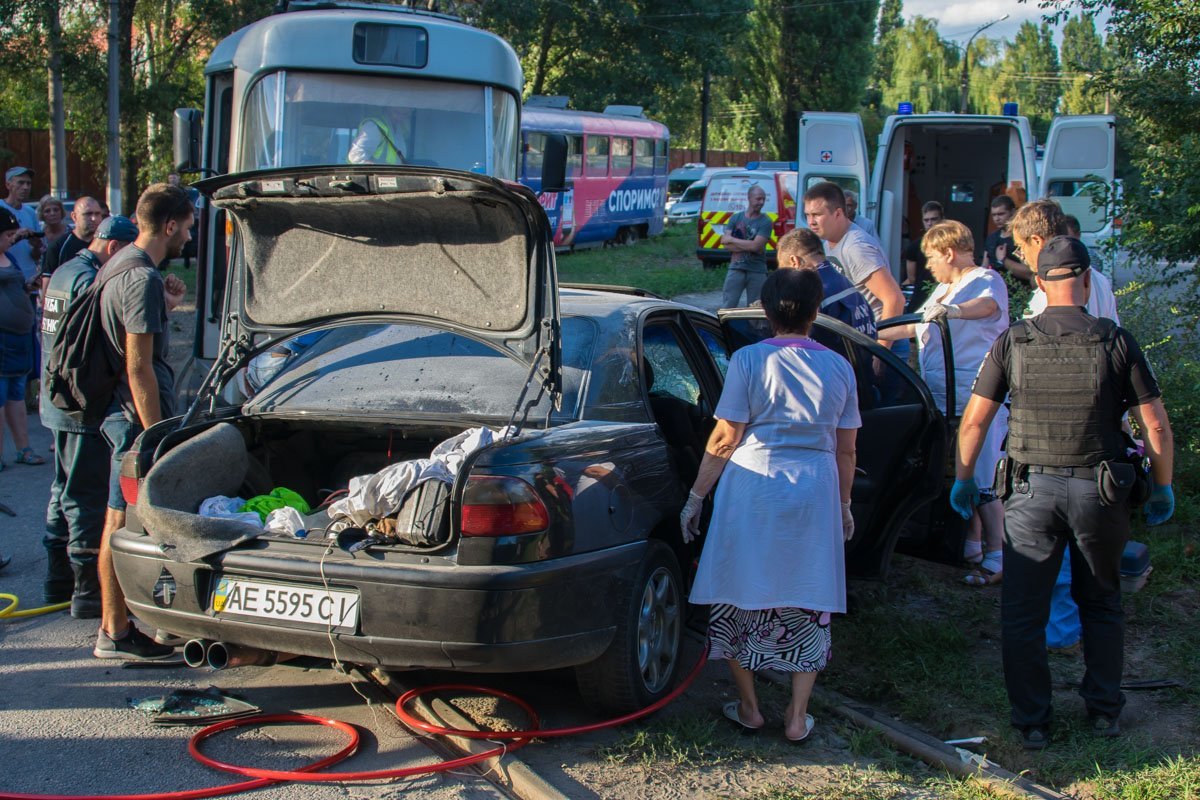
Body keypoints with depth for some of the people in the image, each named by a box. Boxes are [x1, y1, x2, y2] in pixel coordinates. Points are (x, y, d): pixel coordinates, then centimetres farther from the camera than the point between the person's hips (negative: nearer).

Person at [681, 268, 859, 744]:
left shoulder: (750, 360, -7)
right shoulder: (838, 367, 4)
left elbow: (724, 439, -8)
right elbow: (846, 449, 8)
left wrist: (696, 497, 1)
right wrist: (844, 506, 20)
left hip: (753, 488, -3)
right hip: (815, 494, 3)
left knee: (740, 597, 12)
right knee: (807, 603, 11)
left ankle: (749, 708, 19)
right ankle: (797, 718, 14)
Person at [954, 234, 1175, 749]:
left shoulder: (1012, 343, -3)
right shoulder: (1115, 342, -5)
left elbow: (974, 421, -1)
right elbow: (1157, 427, -3)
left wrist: (963, 478, 13)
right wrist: (1162, 488, 10)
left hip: (1032, 490, 0)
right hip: (1101, 492, 1)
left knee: (1023, 612, 10)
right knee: (1101, 604, 20)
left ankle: (1032, 722, 13)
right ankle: (1105, 711, 27)